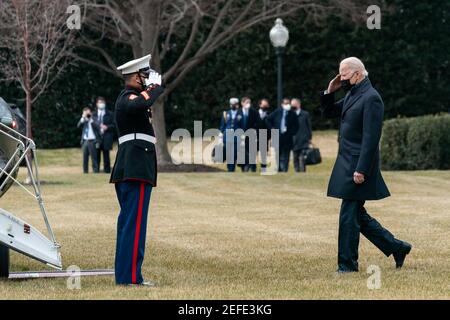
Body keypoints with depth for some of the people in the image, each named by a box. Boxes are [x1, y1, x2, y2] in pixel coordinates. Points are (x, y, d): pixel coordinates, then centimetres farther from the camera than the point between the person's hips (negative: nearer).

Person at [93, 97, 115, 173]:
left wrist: (107, 127, -12)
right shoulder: (94, 115, 15)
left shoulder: (110, 114, 7)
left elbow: (114, 125, 3)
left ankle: (107, 170, -1)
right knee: (96, 155, 2)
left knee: (106, 155, -3)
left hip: (106, 138, -2)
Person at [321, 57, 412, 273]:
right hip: (346, 164, 10)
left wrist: (361, 170, -23)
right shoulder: (351, 95, 14)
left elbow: (371, 138, -20)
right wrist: (330, 91, 7)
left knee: (349, 215, -5)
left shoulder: (371, 98, -15)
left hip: (358, 165, -10)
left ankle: (347, 264, 4)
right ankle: (397, 248, 22)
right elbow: (328, 112, 26)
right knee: (357, 215, 13)